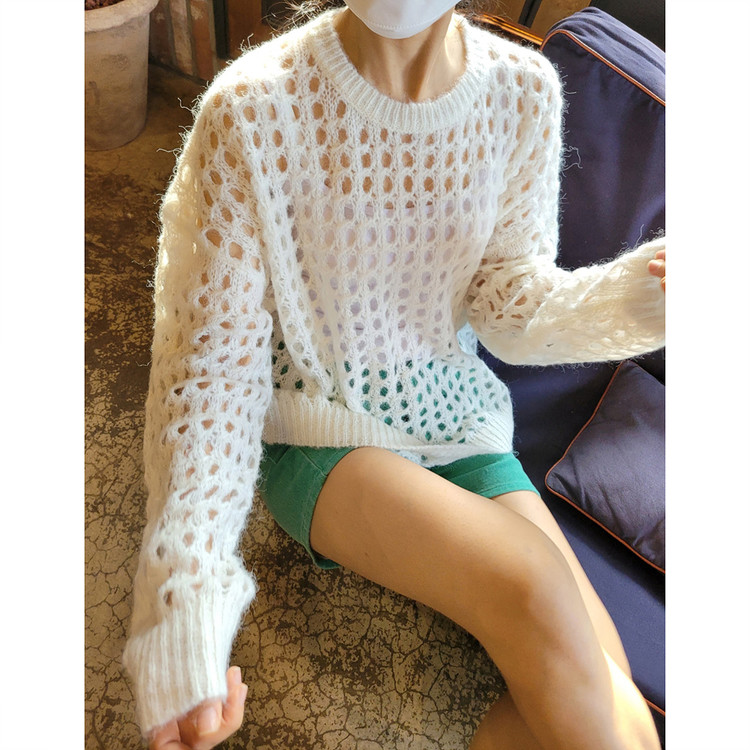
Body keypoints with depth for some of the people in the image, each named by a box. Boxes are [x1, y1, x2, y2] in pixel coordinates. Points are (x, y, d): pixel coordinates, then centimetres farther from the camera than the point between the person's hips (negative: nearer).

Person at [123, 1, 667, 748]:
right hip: (316, 434, -3)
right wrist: (184, 607, -24)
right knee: (533, 582, -29)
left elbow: (508, 301, -2)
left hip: (455, 419, 4)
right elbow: (211, 360, -16)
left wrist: (623, 297, -25)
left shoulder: (525, 91, -5)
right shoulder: (251, 109, -16)